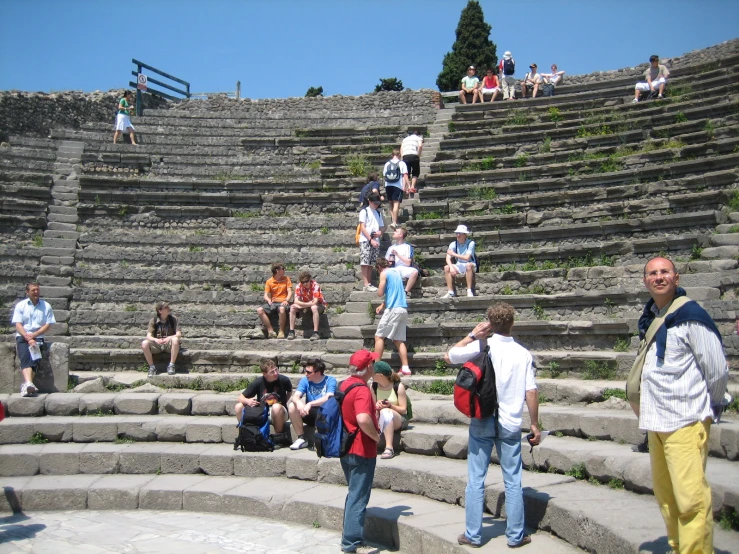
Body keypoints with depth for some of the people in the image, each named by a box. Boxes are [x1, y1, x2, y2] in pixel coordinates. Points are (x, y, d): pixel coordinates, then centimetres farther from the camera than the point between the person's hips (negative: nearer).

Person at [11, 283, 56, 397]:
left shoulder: (46, 306, 11)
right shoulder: (20, 305, 10)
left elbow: (48, 325, 4)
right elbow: (18, 325, 1)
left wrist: (33, 335, -10)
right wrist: (28, 338, -13)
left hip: (38, 337, 1)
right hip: (22, 336, -1)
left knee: (33, 357, -26)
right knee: (25, 357, -28)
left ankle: (26, 385, -33)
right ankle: (29, 383, -47)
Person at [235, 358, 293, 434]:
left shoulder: (283, 380, -13)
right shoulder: (258, 382, -12)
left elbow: (290, 391, 11)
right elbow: (241, 397, -6)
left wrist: (284, 402, 2)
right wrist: (248, 401, -27)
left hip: (278, 414, -1)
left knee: (276, 407, -38)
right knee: (238, 407, -20)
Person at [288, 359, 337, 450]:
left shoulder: (330, 380, -10)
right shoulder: (305, 380, 1)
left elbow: (328, 398, -26)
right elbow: (295, 396, -12)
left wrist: (310, 404, -39)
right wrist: (299, 403, -36)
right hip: (310, 415, 4)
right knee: (292, 406, -19)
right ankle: (301, 438, -10)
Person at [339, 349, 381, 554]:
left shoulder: (343, 385, 6)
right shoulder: (361, 389, -23)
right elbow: (363, 420, -38)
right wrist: (376, 436, -21)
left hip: (346, 447, 9)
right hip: (362, 451, -9)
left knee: (354, 492, 23)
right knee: (359, 497, 2)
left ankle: (349, 530, 33)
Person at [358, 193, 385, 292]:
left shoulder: (378, 213, 19)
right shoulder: (364, 211, 1)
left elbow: (383, 227, 22)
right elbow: (362, 228, -6)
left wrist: (380, 232, -3)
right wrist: (370, 240, -13)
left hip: (375, 241, 6)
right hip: (365, 241, -6)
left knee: (371, 264, 5)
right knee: (365, 263, -9)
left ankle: (370, 284, 6)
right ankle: (366, 285, -12)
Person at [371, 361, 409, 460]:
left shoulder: (398, 386, -13)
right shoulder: (374, 386, -1)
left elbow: (403, 410, -11)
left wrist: (390, 406, -28)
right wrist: (377, 406, -21)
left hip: (399, 420, -4)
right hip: (381, 420, 4)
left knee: (385, 412, -39)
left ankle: (389, 448, -41)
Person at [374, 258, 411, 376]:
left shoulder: (384, 273, -2)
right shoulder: (396, 273, 22)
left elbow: (380, 293, -6)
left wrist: (379, 289, 15)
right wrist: (383, 305, 21)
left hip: (393, 309, -7)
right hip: (403, 309, 8)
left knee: (379, 336, 0)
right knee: (398, 340, 8)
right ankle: (405, 367, 0)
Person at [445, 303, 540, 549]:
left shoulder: (481, 347, -8)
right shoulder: (523, 353, -2)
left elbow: (449, 356, 4)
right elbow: (531, 392, -3)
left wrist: (472, 335, 9)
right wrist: (535, 425, 6)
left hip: (482, 423, -1)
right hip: (510, 425, 2)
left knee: (475, 480, 7)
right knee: (513, 482, 11)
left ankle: (472, 535, 14)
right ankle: (516, 535, 19)